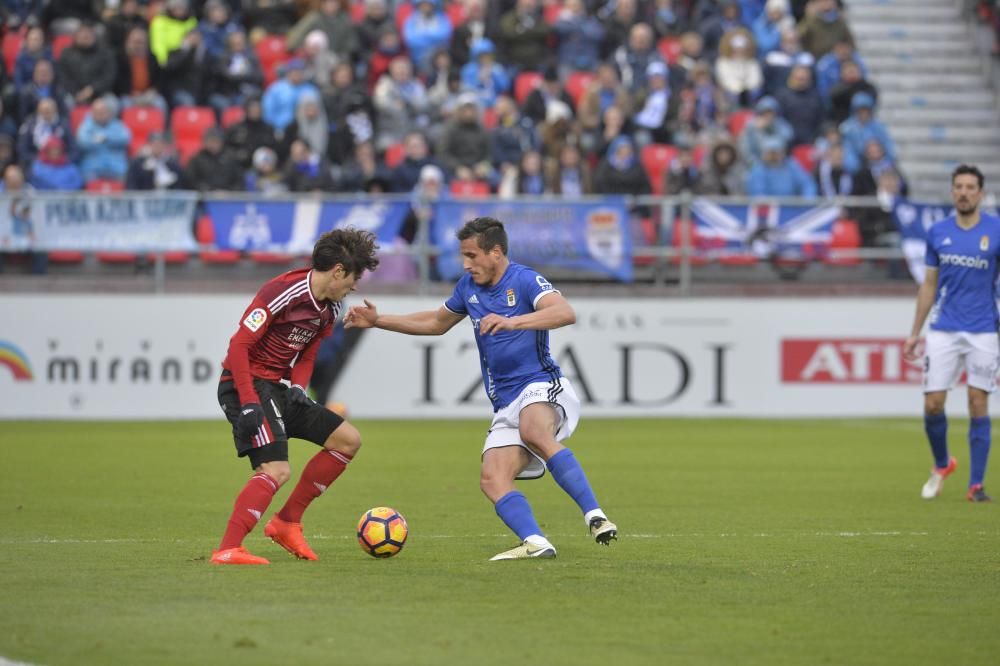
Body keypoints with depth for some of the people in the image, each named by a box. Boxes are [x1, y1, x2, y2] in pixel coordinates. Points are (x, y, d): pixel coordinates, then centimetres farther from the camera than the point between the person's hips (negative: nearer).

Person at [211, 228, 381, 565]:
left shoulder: (329, 309, 9)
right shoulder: (282, 293, -19)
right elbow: (239, 346, -20)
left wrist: (298, 387, -5)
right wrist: (249, 404, -26)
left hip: (275, 387, 9)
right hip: (246, 385, -9)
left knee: (348, 440, 9)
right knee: (277, 470, -24)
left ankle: (286, 522, 12)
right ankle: (227, 550, -26)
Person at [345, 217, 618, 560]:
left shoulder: (525, 280, -9)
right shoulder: (469, 287, 15)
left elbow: (566, 313, -27)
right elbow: (436, 322, 33)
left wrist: (512, 322, -39)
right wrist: (378, 321, 27)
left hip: (541, 386, -7)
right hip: (506, 405, 7)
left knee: (533, 432, -40)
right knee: (492, 479, -16)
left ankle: (594, 515, -42)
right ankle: (535, 543, -31)